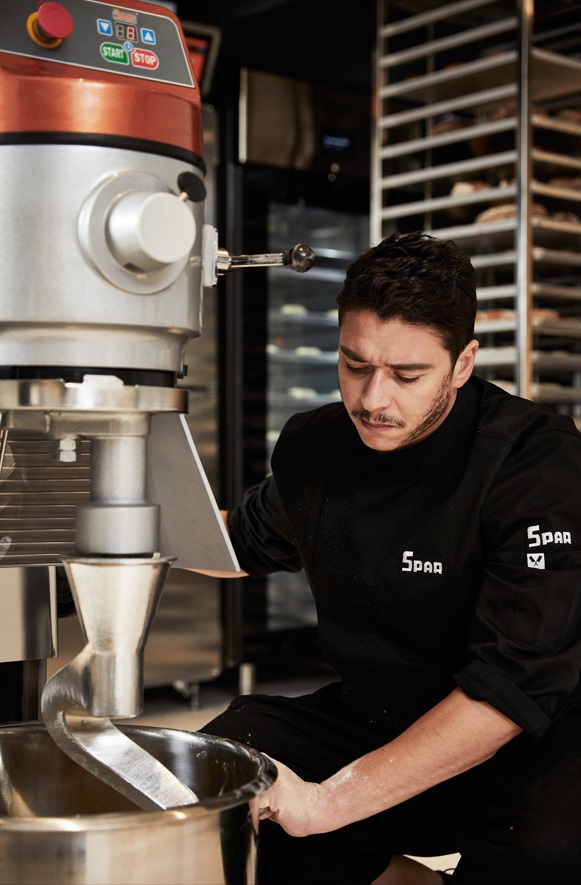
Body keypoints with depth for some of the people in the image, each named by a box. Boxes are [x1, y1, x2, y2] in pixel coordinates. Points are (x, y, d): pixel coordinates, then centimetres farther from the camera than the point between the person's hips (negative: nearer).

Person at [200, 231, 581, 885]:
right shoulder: (313, 448, 0)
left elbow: (516, 683, -27)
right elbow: (244, 543, 25)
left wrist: (331, 802, -30)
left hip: (523, 744, -5)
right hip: (364, 721, 6)